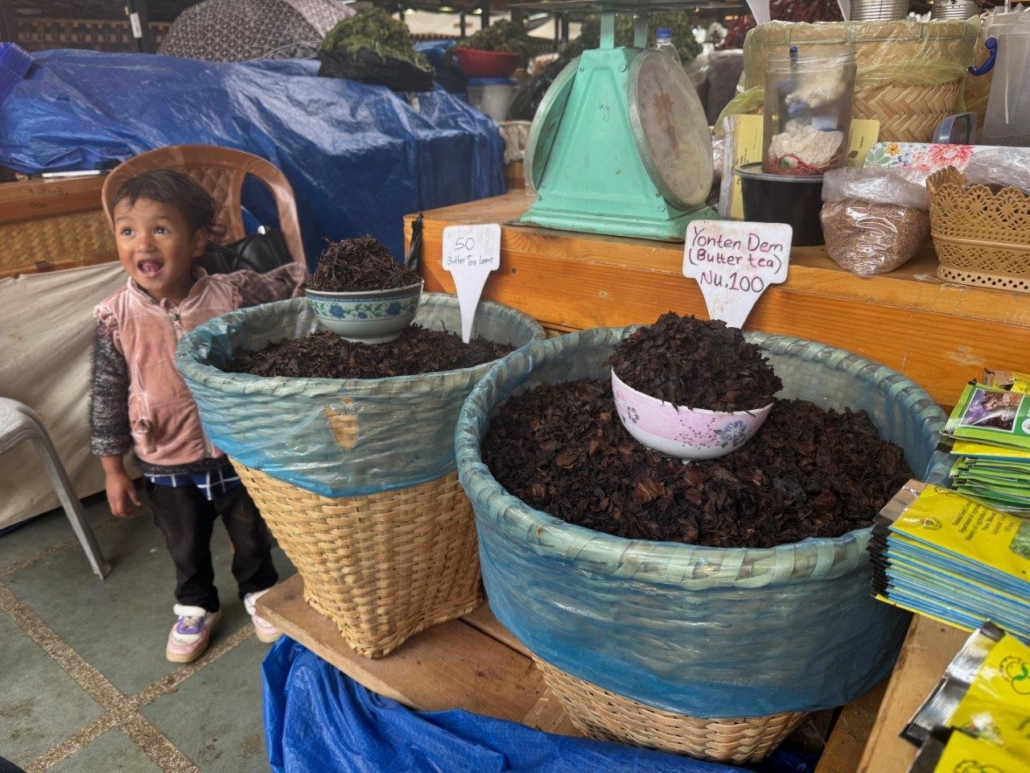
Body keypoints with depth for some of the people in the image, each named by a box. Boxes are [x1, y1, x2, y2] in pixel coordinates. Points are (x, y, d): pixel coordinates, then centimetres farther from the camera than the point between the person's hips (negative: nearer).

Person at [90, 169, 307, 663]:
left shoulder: (233, 294, -17)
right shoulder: (115, 319, -15)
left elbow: (286, 286, 0)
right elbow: (106, 397, -6)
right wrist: (114, 470, -1)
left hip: (238, 451, 0)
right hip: (166, 465, 0)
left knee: (251, 535, 21)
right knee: (186, 547, 22)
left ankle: (259, 591, 50)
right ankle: (196, 607, 50)